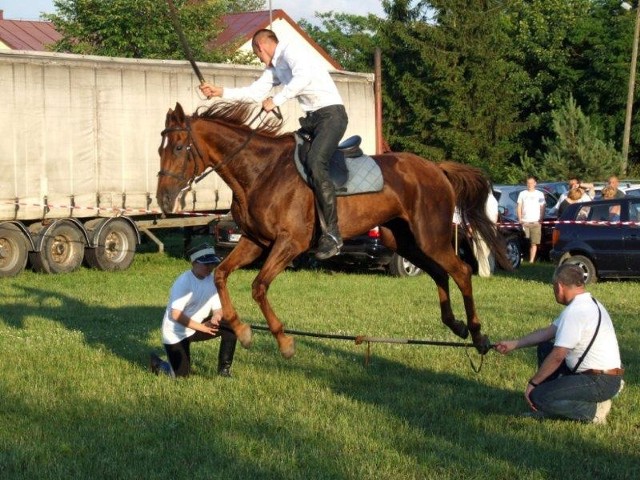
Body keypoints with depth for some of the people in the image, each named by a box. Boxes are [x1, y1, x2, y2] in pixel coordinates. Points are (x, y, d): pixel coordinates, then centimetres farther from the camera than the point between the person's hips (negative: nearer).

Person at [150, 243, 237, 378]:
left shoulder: (212, 280, -2)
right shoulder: (183, 282, -23)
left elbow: (218, 308, 0)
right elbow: (176, 314, -27)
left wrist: (216, 317, -25)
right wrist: (201, 327, -25)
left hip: (197, 327, 6)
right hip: (175, 333, -6)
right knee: (181, 374, -10)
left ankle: (224, 370, -2)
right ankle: (157, 362, 22)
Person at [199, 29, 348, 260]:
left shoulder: (290, 51, -10)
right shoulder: (274, 68, 18)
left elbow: (303, 77, -28)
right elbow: (255, 93, 19)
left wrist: (276, 100, -24)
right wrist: (221, 92, 13)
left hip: (331, 113, -11)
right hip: (311, 119, 11)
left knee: (315, 163, -27)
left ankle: (332, 234, -29)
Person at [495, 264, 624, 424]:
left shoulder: (575, 312, -21)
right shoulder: (589, 304, 11)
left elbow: (557, 357, -21)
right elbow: (548, 332, 18)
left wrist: (532, 383, -10)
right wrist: (513, 344, 20)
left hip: (600, 382, -10)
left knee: (537, 397, -16)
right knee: (545, 348, 18)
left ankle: (593, 410, -6)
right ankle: (549, 406, 17)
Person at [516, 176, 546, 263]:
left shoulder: (540, 194, 9)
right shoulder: (522, 194, 12)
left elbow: (542, 208, 10)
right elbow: (519, 207, 12)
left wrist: (540, 220, -2)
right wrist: (520, 220, 2)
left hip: (535, 222, -1)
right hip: (525, 222, 1)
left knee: (534, 243, -3)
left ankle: (531, 260, -3)